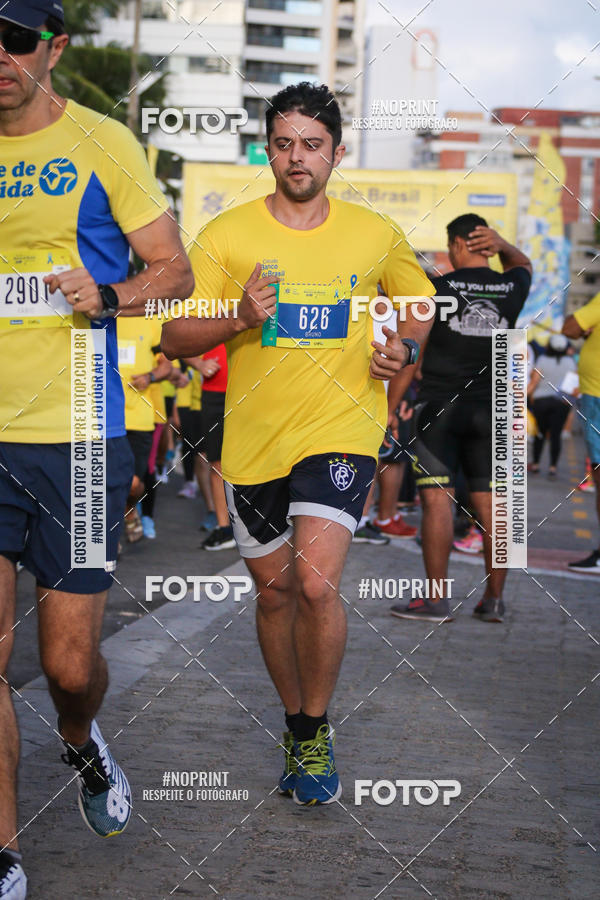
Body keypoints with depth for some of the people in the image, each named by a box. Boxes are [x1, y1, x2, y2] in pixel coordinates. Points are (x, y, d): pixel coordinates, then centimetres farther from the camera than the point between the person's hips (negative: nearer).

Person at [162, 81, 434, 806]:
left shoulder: (376, 236, 3)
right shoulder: (227, 235, -1)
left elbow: (419, 298, 22)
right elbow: (174, 339, -3)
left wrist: (404, 346, 1)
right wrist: (239, 318, -22)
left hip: (342, 428, -1)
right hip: (254, 438, 2)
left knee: (316, 584, -18)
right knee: (274, 590, 11)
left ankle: (315, 733, 4)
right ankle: (297, 726, 33)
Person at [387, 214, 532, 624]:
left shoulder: (437, 290, -6)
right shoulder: (511, 289, 3)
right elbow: (524, 264, 30)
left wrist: (388, 411, 3)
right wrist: (502, 245, 8)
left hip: (440, 409, -4)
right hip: (489, 413, 4)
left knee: (437, 501, -3)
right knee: (491, 505, 6)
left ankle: (437, 599, -4)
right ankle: (494, 599, 10)